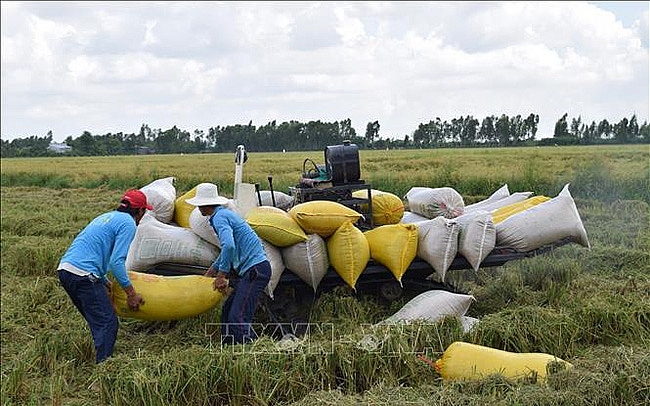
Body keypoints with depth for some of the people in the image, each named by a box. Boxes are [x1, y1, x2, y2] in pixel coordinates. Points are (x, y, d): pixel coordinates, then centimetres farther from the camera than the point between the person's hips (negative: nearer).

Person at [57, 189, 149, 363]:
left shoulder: (106, 217, 25)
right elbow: (116, 262, -12)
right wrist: (131, 293, -5)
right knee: (108, 323, -6)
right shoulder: (128, 223, -2)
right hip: (82, 275, -9)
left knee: (97, 321, 16)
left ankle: (100, 361, 19)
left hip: (64, 269, 9)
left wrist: (105, 283, 32)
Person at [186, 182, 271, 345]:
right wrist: (209, 273, 35)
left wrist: (221, 275, -17)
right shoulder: (226, 214, 22)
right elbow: (227, 251, 32)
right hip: (253, 270, 11)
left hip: (255, 269, -11)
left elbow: (229, 246, -26)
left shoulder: (219, 217, -9)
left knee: (237, 318, -15)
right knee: (228, 310, 16)